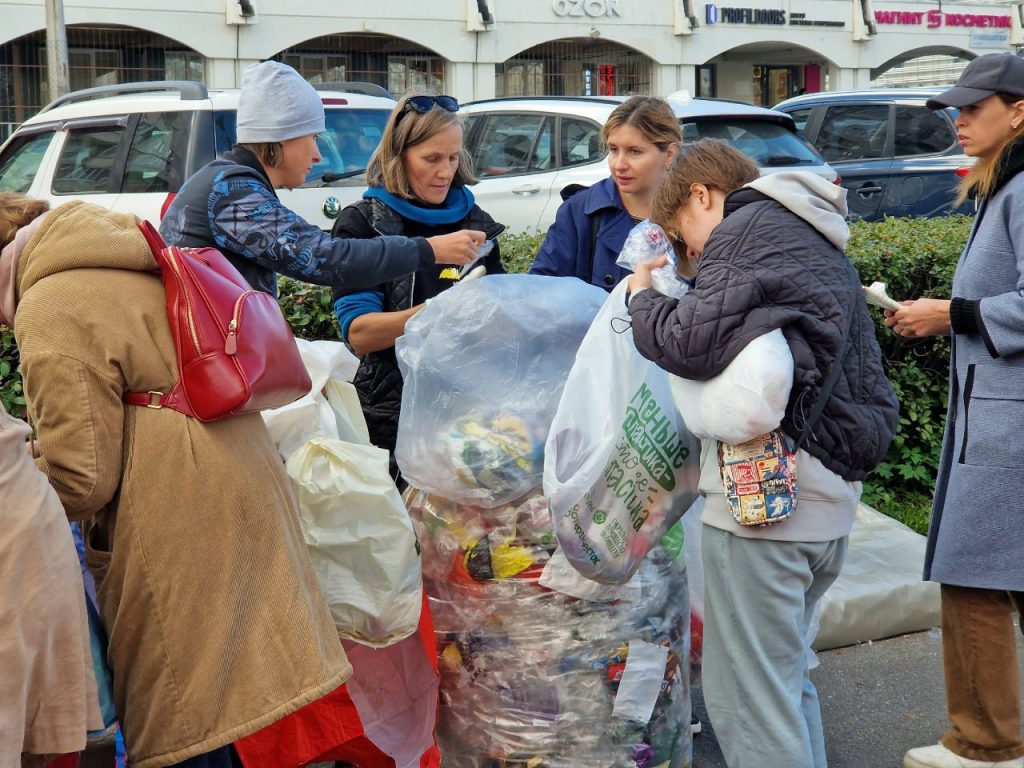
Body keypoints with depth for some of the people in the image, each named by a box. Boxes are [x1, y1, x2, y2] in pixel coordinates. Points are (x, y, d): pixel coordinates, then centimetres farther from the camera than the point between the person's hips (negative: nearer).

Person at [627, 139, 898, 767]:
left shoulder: (749, 225, -5)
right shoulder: (826, 248, 24)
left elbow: (695, 346, -18)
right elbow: (874, 392, 23)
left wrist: (643, 297, 1)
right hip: (829, 501, 10)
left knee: (749, 704, -4)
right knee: (787, 684, 20)